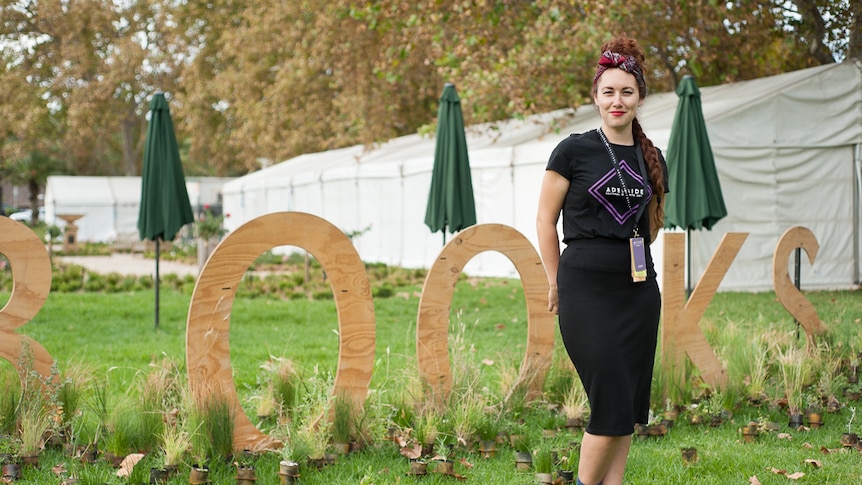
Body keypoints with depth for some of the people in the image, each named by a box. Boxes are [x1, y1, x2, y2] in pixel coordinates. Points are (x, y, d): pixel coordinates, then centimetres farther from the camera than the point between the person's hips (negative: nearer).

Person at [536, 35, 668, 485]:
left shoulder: (652, 159, 9)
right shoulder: (573, 150, -4)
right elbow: (545, 219, 0)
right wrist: (557, 283, 4)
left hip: (639, 290, 5)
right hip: (587, 291, -5)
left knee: (630, 407, 6)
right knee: (612, 405, -11)